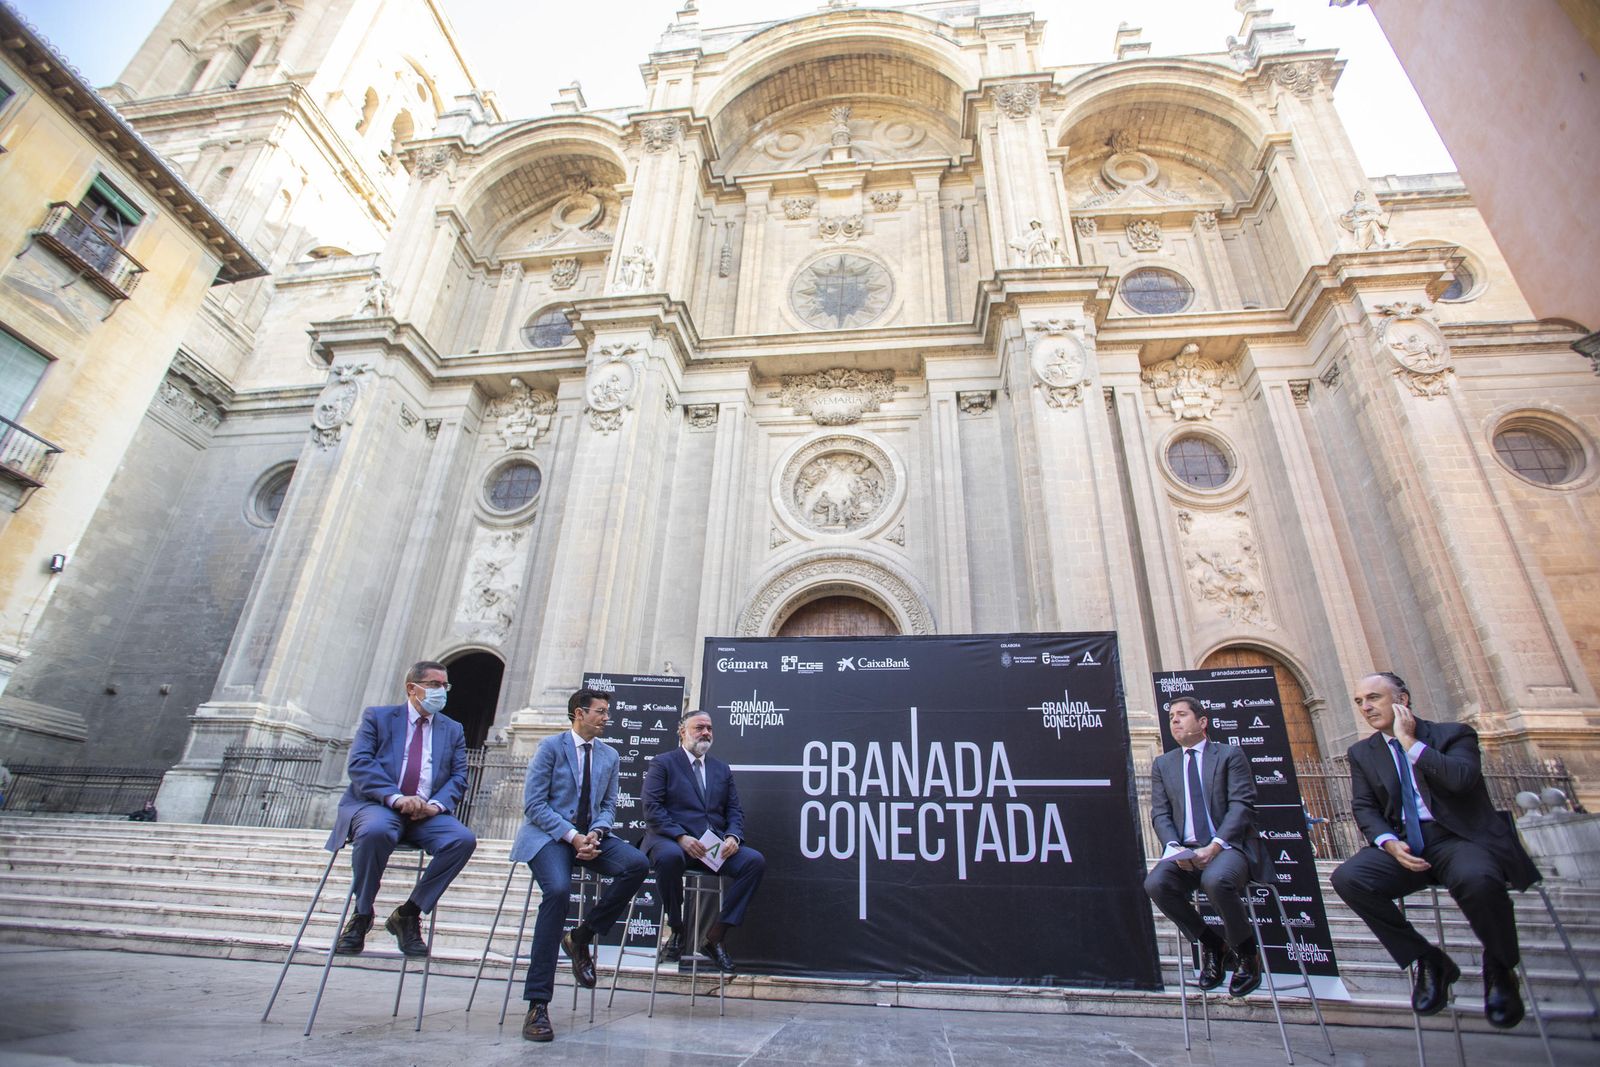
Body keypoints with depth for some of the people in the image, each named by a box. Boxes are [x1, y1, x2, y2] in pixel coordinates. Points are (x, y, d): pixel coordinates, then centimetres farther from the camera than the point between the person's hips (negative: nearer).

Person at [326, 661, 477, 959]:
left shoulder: (453, 730, 17)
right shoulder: (377, 717, 9)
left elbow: (459, 777, 10)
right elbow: (359, 762, -5)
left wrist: (436, 804, -13)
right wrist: (396, 798, -20)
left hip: (426, 814, 3)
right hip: (376, 805, -2)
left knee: (463, 839, -26)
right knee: (376, 830, -37)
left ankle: (408, 914, -6)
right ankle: (362, 914, -9)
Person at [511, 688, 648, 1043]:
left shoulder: (610, 756, 12)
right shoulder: (551, 746, -3)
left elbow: (609, 806, 12)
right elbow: (533, 803, -9)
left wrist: (596, 833, -11)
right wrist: (572, 836, -19)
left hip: (591, 835, 5)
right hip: (550, 834, -5)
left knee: (637, 864, -22)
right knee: (558, 890, -33)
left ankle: (581, 936, -3)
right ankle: (537, 1003, -22)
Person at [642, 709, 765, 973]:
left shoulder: (722, 769, 20)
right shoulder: (662, 763, 6)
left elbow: (734, 810, 15)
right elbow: (651, 807, -6)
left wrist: (732, 836, -8)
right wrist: (681, 837, -19)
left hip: (714, 844, 4)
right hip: (671, 840, -4)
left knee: (756, 861, -20)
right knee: (669, 856, -39)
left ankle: (714, 937, -10)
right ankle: (677, 929, -12)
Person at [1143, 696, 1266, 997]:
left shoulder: (1230, 755, 6)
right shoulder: (1162, 764, 16)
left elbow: (1242, 805, -5)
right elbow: (1160, 813, 9)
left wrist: (1215, 846, -18)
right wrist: (1175, 848, -12)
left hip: (1229, 846, -3)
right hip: (1186, 851, 3)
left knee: (1216, 880, -36)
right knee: (1155, 884, -26)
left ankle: (1246, 953, -5)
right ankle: (1212, 946, 1)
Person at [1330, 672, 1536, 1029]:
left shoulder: (1454, 733, 4)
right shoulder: (1362, 752, 14)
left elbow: (1461, 778, -17)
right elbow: (1363, 807, 7)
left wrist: (1410, 741, -11)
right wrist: (1389, 842, -11)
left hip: (1461, 838, -3)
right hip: (1404, 844, 3)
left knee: (1476, 879, -38)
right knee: (1347, 878, -25)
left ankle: (1500, 967, -3)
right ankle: (1427, 960, -1)